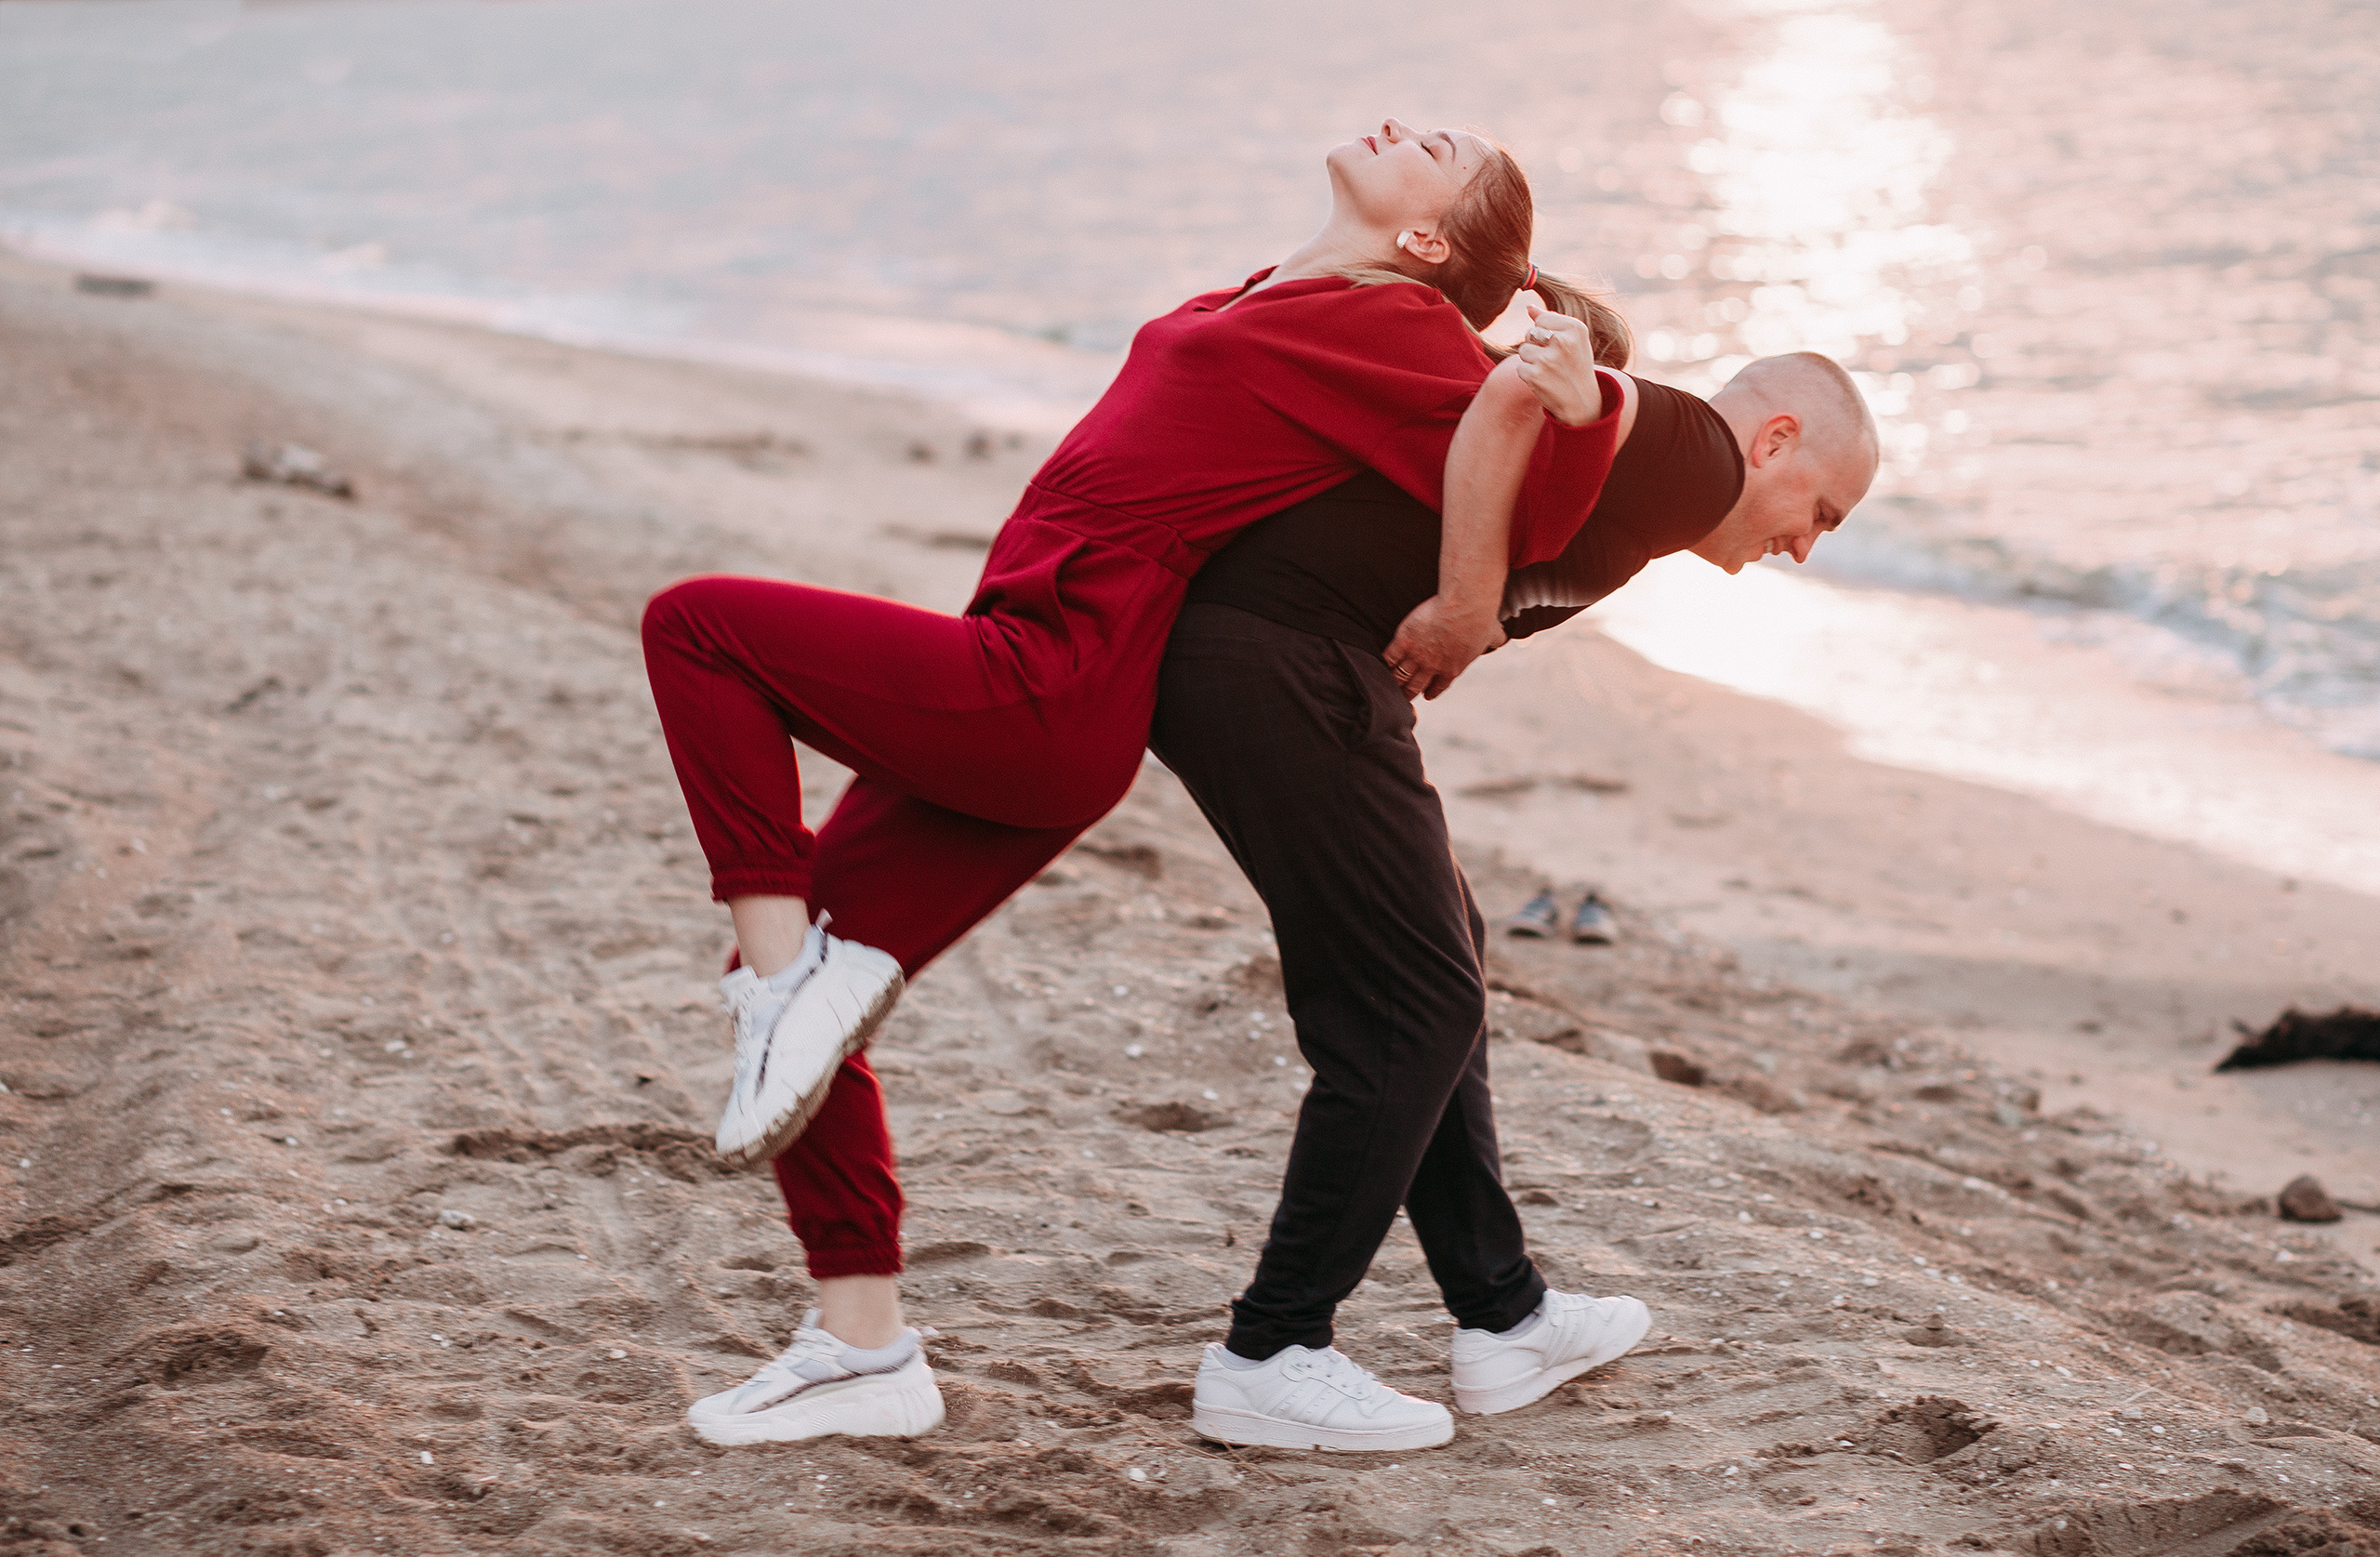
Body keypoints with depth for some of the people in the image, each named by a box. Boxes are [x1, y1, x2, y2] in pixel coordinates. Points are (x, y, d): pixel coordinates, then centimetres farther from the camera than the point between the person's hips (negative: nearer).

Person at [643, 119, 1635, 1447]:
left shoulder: (1393, 327, -8)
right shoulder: (1283, 297, 16)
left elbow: (1534, 521, -17)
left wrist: (1577, 402, -34)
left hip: (1038, 695, -9)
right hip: (1024, 729, 9)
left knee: (697, 626, -5)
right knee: (794, 978, 10)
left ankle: (795, 983, -8)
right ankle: (866, 1353, 15)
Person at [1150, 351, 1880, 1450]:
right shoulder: (1692, 460, -4)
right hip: (1285, 666, -10)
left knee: (1436, 960, 18)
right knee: (1413, 1006, -2)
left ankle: (1502, 1318, 27)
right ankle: (1269, 1358, 5)